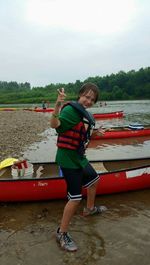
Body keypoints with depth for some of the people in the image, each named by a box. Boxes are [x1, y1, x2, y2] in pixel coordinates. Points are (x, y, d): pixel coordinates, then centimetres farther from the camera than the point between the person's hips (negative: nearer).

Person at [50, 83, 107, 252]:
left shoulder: (85, 114, 8)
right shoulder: (71, 109, -20)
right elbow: (54, 124, -37)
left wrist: (95, 132, 27)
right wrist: (57, 106, -52)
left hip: (79, 157, 10)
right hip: (68, 159, -10)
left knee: (94, 180, 29)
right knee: (75, 198, -7)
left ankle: (90, 209, 53)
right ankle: (61, 234, 13)